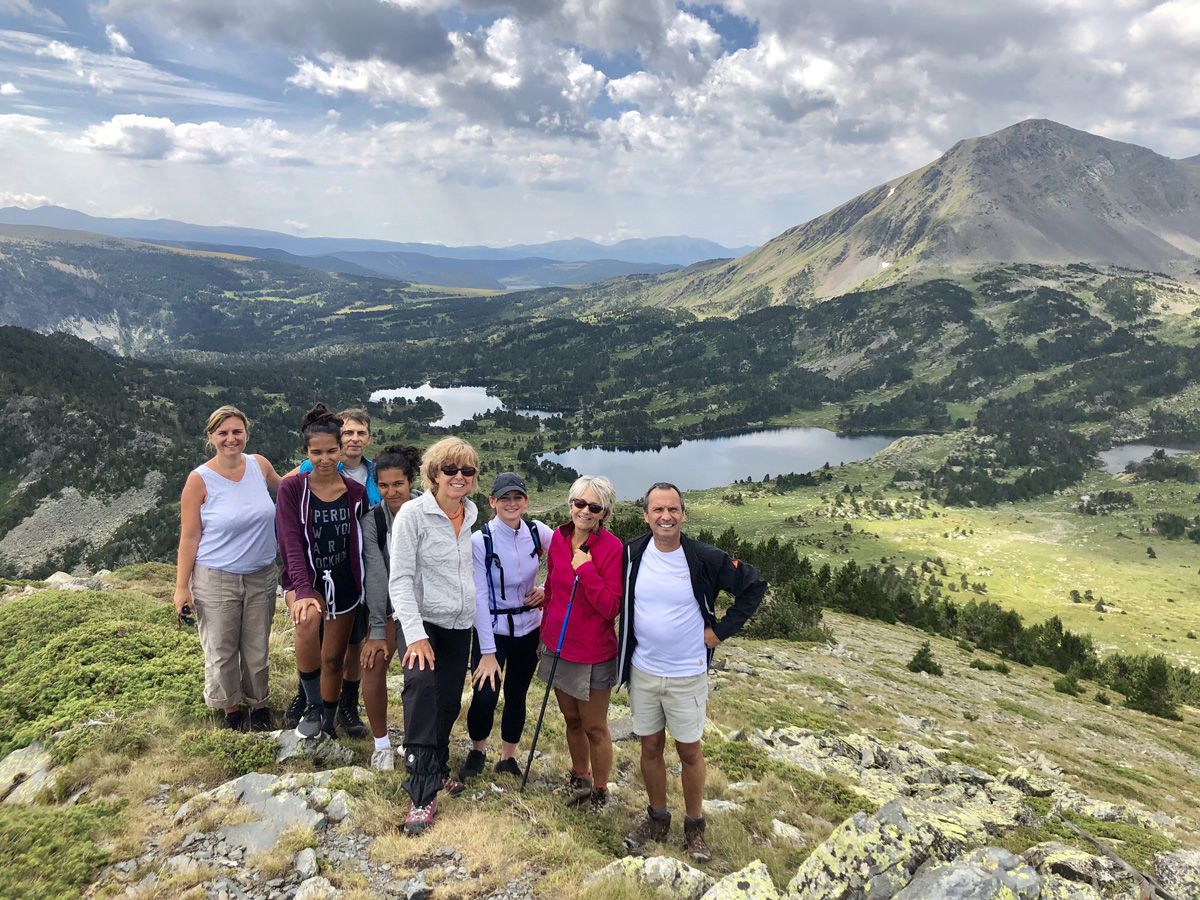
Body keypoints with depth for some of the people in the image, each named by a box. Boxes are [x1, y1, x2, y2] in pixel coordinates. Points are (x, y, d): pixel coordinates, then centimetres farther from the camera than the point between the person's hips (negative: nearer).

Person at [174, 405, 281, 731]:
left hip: (261, 577, 3)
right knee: (221, 651, 10)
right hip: (216, 580, -3)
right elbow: (189, 537, -9)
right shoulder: (200, 480, -13)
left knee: (257, 648, 16)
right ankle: (231, 709, 34)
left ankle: (258, 703, 38)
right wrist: (182, 587, -9)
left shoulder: (260, 465, -2)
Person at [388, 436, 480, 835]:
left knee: (448, 704, 12)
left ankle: (437, 770, 35)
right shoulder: (413, 514, -13)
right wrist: (415, 634, -21)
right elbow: (399, 579, -16)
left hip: (459, 625, 5)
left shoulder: (472, 516, 3)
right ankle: (422, 795, -11)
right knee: (423, 693, -20)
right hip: (422, 622, -5)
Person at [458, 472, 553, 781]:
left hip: (529, 628, 3)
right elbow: (479, 597, -17)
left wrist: (547, 590, -7)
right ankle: (477, 751, 19)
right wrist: (487, 652, -18)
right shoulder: (480, 540, -16)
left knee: (517, 696, 12)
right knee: (484, 697, -12)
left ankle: (508, 758, 35)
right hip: (492, 630, -3)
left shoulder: (538, 532, -7)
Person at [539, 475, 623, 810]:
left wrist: (586, 569, -28)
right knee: (572, 720, 23)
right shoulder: (559, 537, -2)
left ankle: (599, 791, 31)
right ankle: (579, 777, 44)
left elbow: (612, 608, -22)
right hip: (558, 647, 5)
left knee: (594, 728, 10)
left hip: (593, 654, -5)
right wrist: (545, 634, 15)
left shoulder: (612, 548, -19)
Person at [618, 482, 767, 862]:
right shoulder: (631, 555, -8)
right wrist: (622, 654, 4)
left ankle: (694, 825, 30)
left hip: (687, 675, -2)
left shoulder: (705, 558, -16)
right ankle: (657, 818, 35)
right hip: (642, 672, 3)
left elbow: (754, 585, -6)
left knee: (689, 751, 11)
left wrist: (722, 629, -8)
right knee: (650, 747, 15)